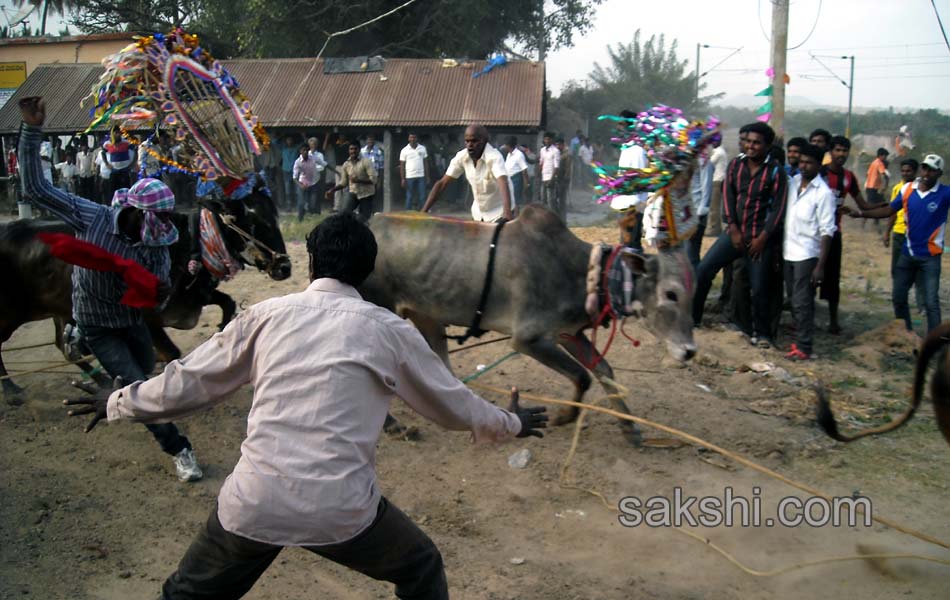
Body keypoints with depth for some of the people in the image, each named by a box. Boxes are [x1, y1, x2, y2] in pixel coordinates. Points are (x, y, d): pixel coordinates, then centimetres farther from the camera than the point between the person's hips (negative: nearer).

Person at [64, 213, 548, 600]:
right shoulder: (389, 330, 2)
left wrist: (117, 402, 30)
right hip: (340, 508, -1)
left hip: (253, 501, 2)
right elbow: (453, 405, 13)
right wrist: (510, 423, 32)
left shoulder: (267, 314, 5)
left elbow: (189, 381, 13)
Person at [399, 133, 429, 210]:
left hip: (421, 176, 2)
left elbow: (425, 163, 9)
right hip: (409, 177, -2)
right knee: (409, 197, 4)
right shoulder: (404, 151, 1)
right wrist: (403, 179, -5)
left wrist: (427, 177, 4)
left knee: (422, 197, 2)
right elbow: (402, 166, 2)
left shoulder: (422, 148, 6)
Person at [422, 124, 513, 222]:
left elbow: (503, 183, -44)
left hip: (500, 212, -6)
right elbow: (442, 184, -7)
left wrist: (507, 212, -61)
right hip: (478, 213, 6)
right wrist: (424, 211, -13)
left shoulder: (494, 157, -27)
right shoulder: (462, 157, -11)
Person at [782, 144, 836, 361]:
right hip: (788, 252, 6)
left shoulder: (823, 193, -11)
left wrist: (820, 265, -16)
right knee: (794, 300, 14)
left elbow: (827, 232, -12)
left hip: (807, 255, -6)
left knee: (802, 302, -4)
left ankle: (803, 347, 4)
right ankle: (799, 338, 28)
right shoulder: (793, 182, 6)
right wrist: (778, 247, 7)